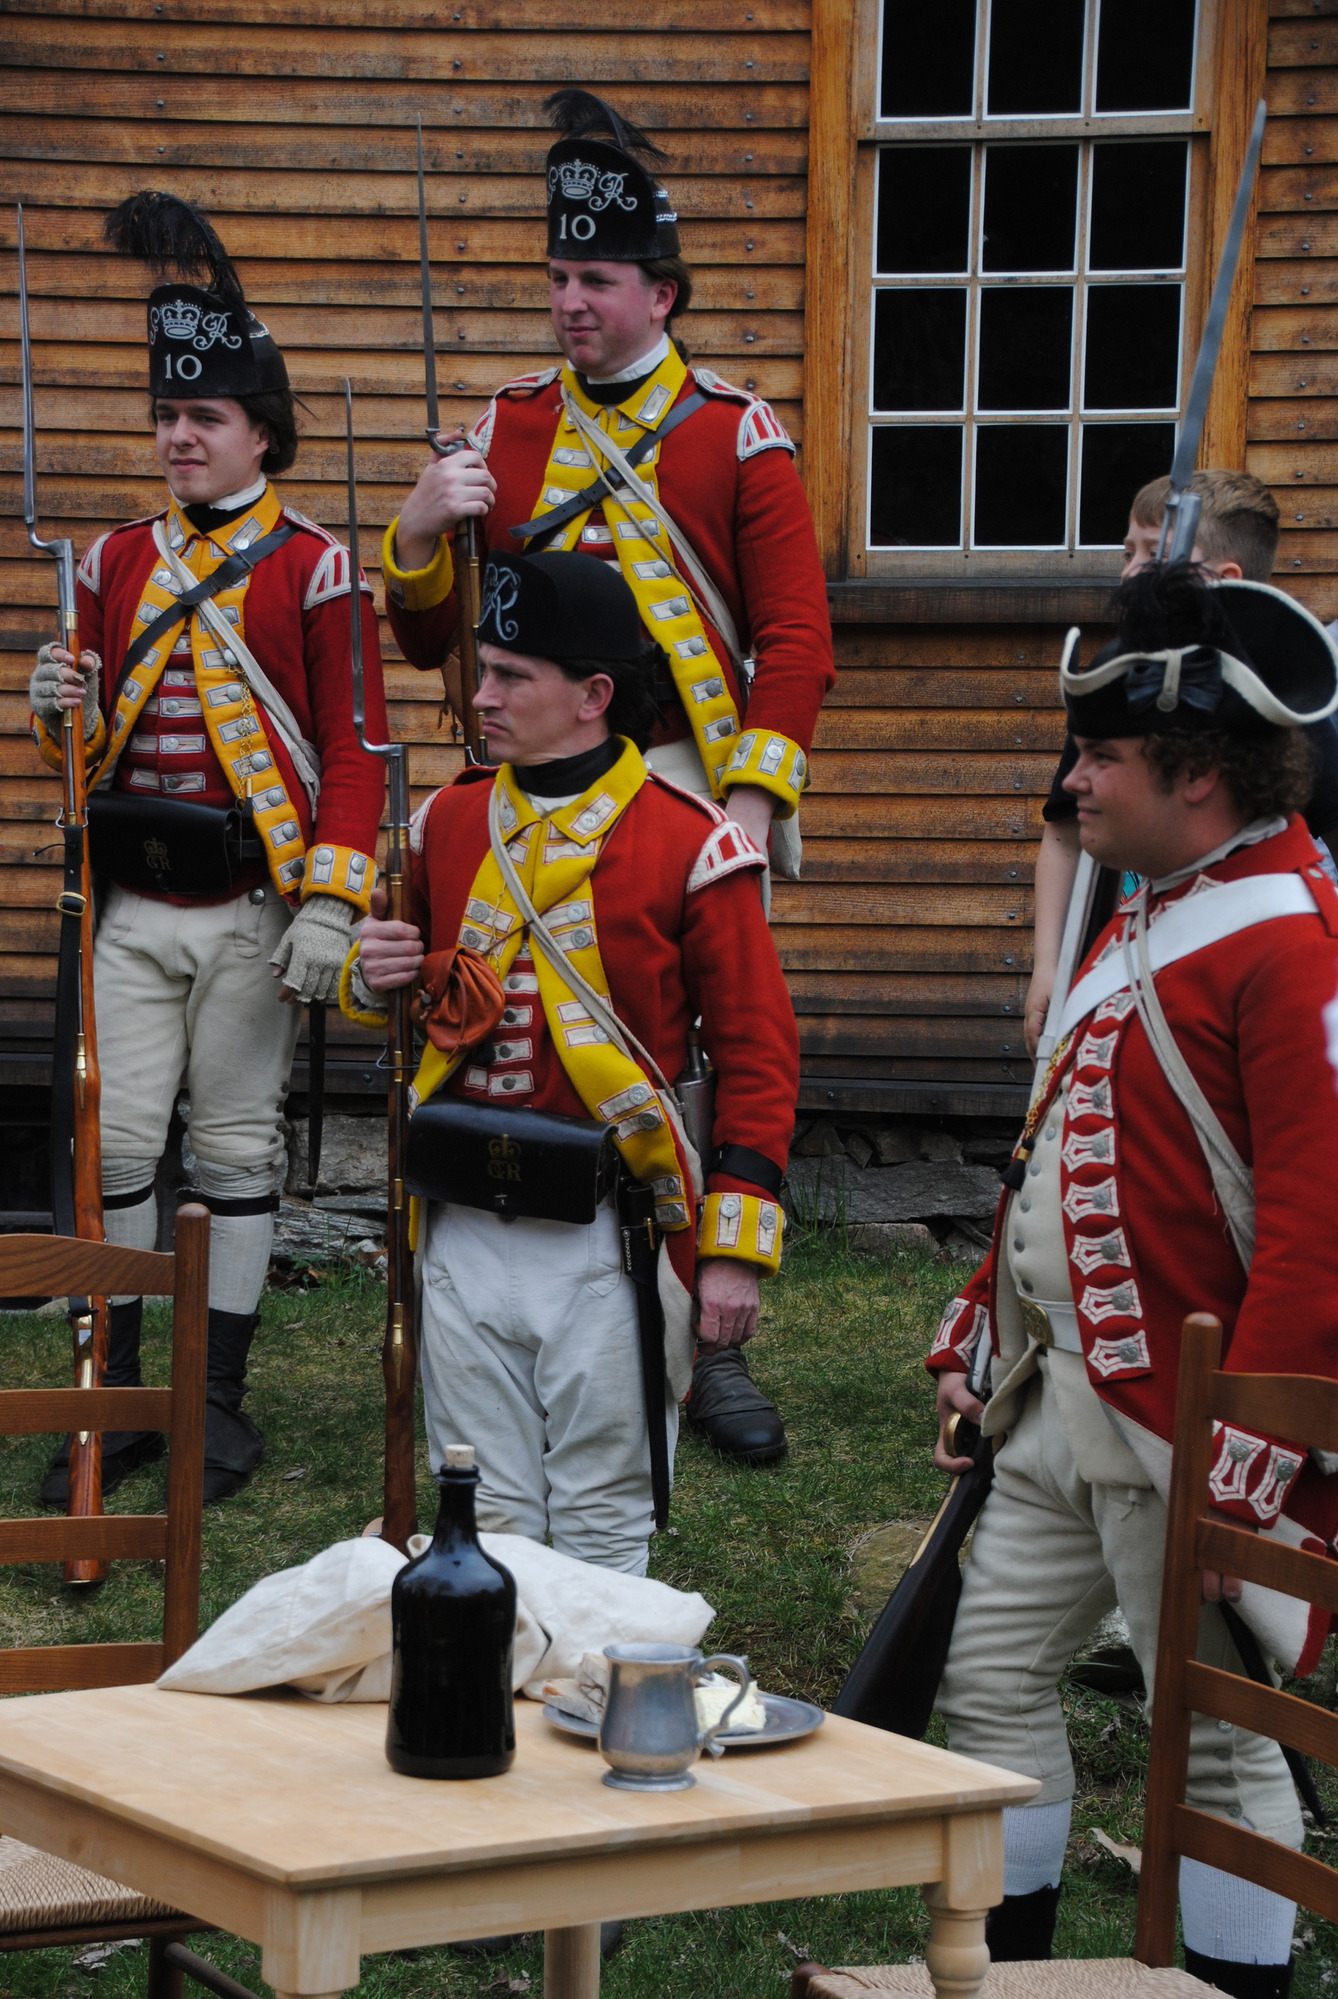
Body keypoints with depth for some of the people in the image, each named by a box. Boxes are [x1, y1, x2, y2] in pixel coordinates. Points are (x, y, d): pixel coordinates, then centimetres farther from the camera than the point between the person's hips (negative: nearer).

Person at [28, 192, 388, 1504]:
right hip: (134, 908, 4)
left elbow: (353, 750, -6)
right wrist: (60, 708, -8)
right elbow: (90, 742, 16)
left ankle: (222, 1399, 14)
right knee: (116, 1140, 1)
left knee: (237, 1147, 5)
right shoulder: (114, 563, 10)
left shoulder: (312, 569, -4)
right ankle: (117, 1395, 10)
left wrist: (328, 905, -14)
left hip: (253, 909, -4)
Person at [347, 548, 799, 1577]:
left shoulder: (689, 844, -8)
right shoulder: (450, 824, 8)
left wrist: (736, 1249, -10)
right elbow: (422, 1003, 23)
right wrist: (376, 981, -3)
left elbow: (759, 1053, -6)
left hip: (605, 1238, -4)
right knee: (484, 1523, 12)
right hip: (463, 1233, 5)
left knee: (603, 1529, 6)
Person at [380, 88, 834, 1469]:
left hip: (692, 795, -2)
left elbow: (796, 640, -4)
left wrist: (754, 800, -15)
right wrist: (420, 538, -8)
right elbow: (429, 644, 11)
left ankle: (708, 1342, 12)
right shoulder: (504, 429, 10)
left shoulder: (738, 438, 2)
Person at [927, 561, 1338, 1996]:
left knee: (1215, 1740, -1)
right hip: (1063, 1397, 10)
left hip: (1181, 1427, -10)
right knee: (991, 1674, 15)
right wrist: (976, 1341, 20)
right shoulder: (1148, 918, 14)